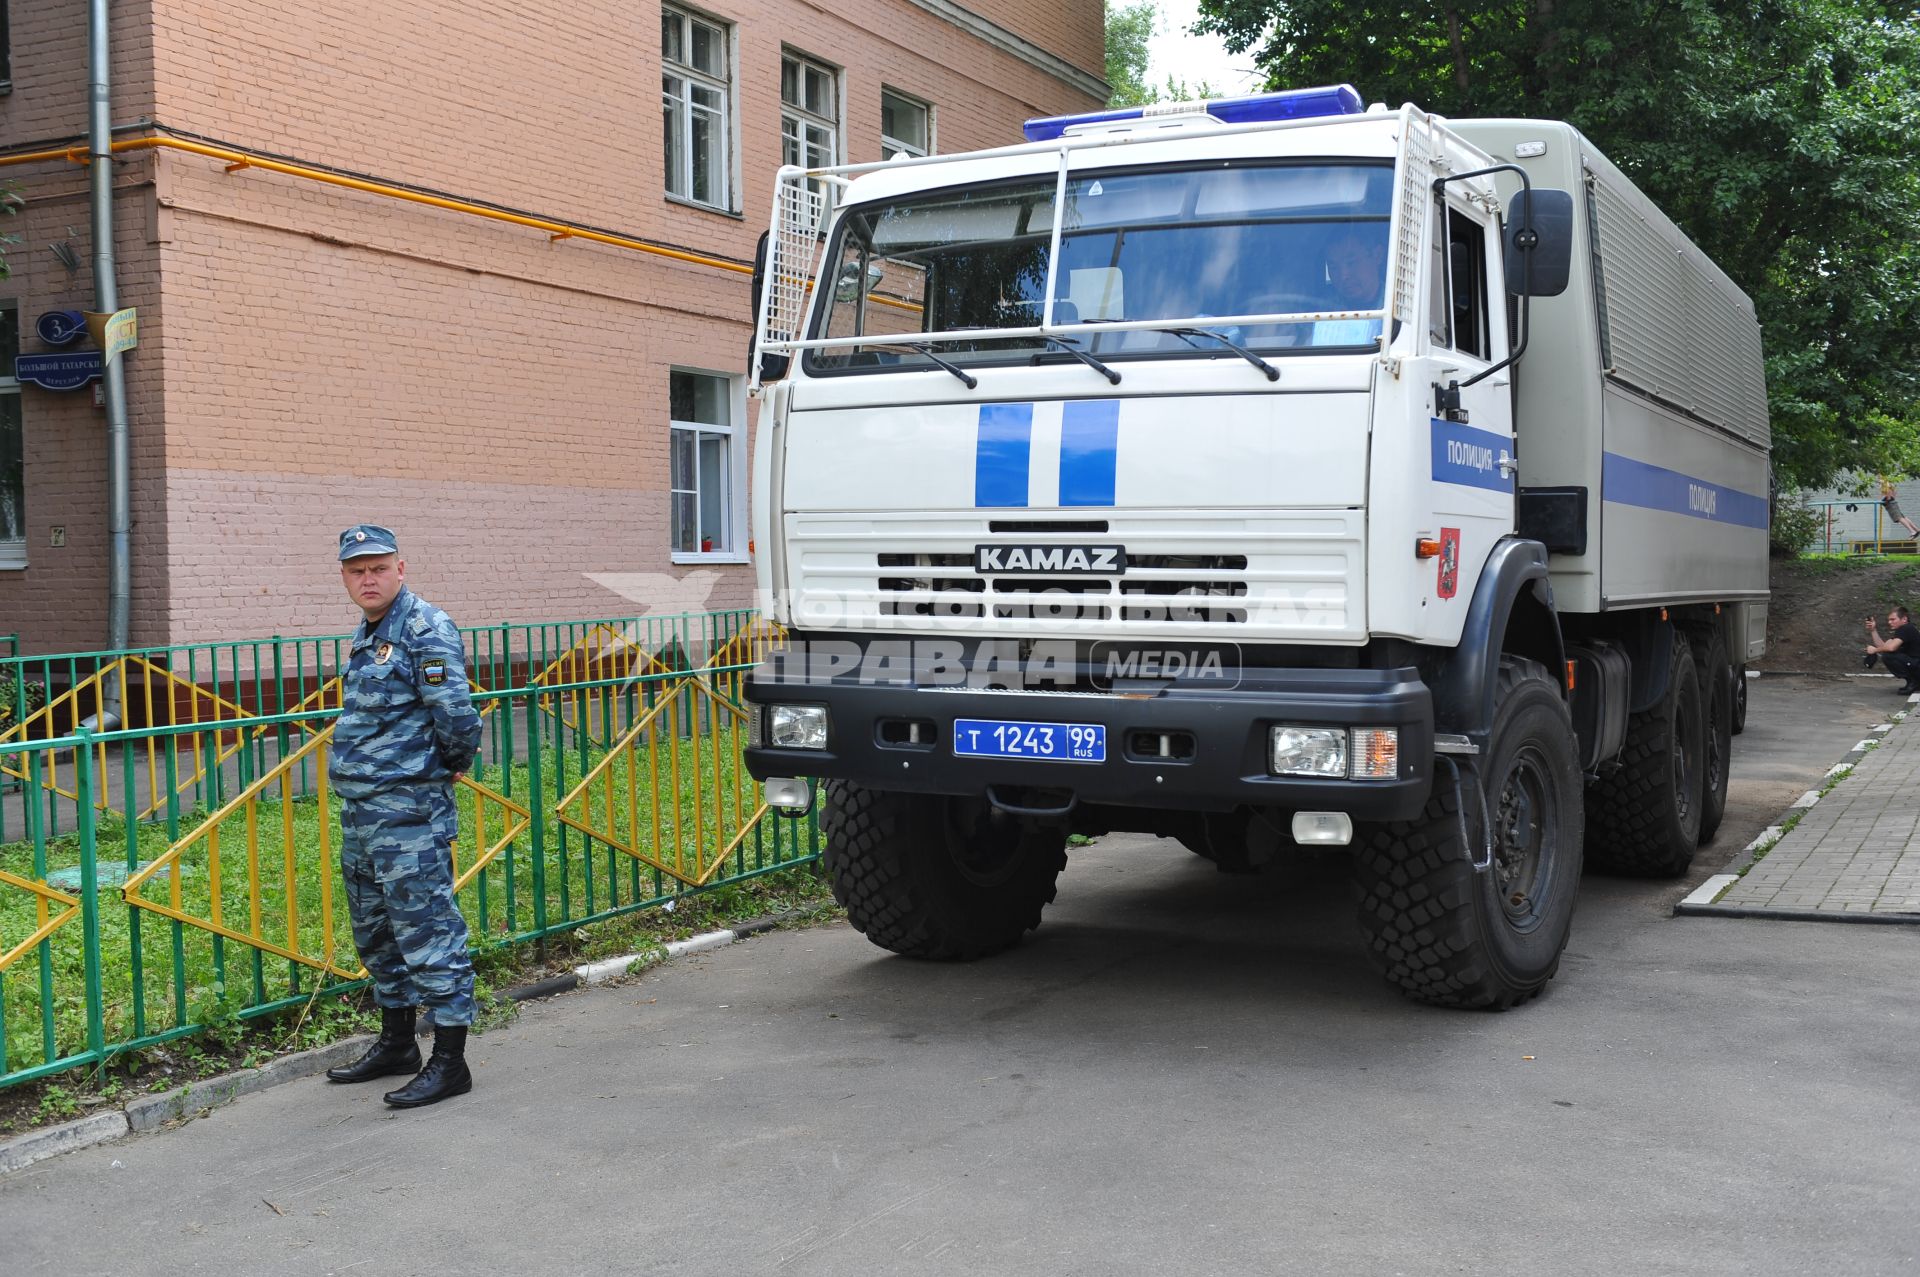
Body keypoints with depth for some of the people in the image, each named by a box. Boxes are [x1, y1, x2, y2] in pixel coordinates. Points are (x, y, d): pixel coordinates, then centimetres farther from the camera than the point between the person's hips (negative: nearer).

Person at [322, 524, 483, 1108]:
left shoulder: (425, 628, -14)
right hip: (360, 810, 10)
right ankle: (395, 1044, 32)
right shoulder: (367, 636, 16)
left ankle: (450, 1062, 1)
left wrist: (454, 765, -6)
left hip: (409, 812, -10)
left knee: (426, 930, -6)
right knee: (377, 933, 18)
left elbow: (456, 712, -22)